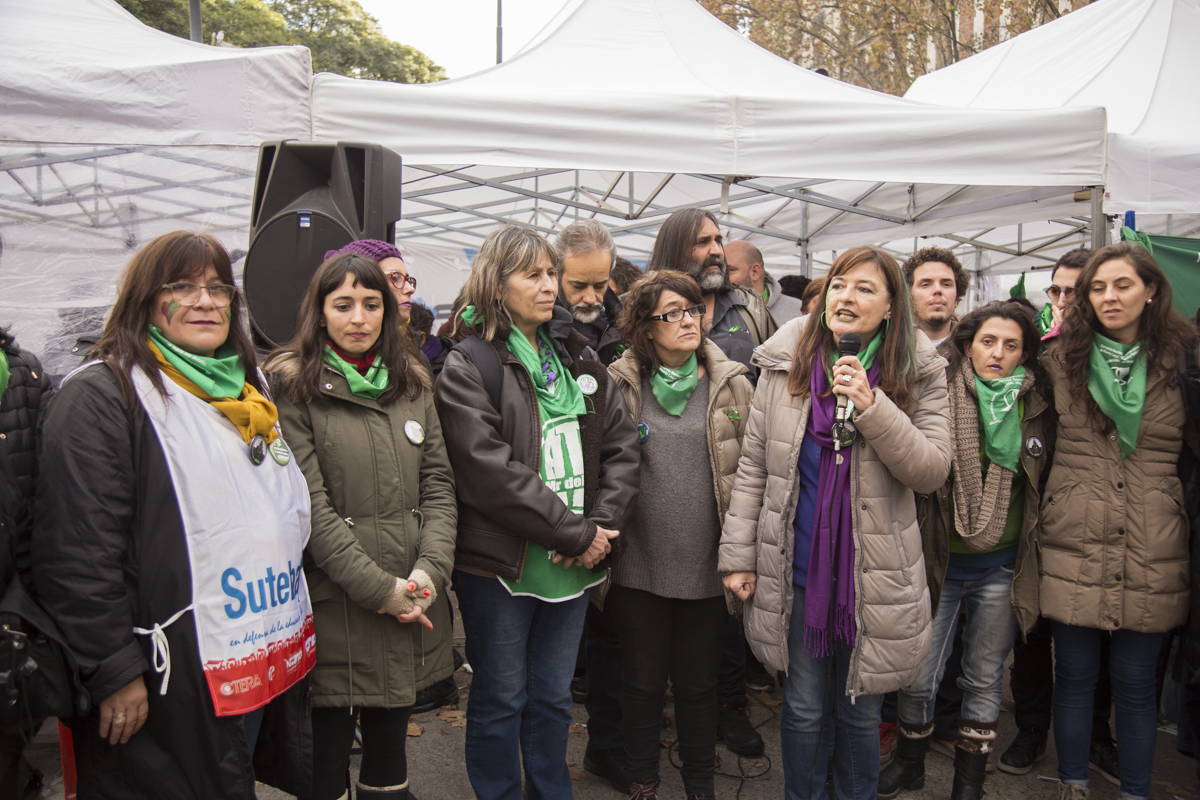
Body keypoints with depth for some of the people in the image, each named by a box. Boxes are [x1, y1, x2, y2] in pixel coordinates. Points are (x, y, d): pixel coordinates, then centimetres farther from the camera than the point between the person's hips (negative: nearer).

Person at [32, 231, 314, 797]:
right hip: (171, 686, -7)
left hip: (267, 661, 8)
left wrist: (291, 632, 21)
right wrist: (114, 671, -18)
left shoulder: (245, 390, 13)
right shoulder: (100, 395, -12)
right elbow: (77, 555, -18)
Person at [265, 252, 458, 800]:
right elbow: (308, 504, -12)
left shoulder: (412, 383, 11)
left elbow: (437, 484, 7)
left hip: (410, 606, 5)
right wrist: (379, 588, -14)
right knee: (328, 750, 8)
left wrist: (430, 569, -7)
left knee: (390, 744, 16)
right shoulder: (292, 385, -6)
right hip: (335, 606, -4)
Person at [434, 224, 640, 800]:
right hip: (500, 564, -5)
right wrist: (576, 535, -16)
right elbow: (491, 472, -18)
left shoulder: (576, 358, 10)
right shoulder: (468, 368, -9)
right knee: (501, 702, 11)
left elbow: (621, 445, 6)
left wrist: (601, 526, -9)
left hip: (574, 561, 5)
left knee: (552, 699, 18)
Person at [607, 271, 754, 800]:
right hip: (638, 566, 0)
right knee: (643, 681, 14)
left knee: (697, 682, 14)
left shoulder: (731, 384, 0)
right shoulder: (619, 384, -2)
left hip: (706, 567, 0)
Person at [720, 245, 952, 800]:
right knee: (803, 708, 14)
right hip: (796, 568, 1)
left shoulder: (917, 375, -3)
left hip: (874, 576, 0)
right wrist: (738, 555, 0)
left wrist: (871, 406, -23)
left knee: (860, 712, 15)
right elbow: (753, 467, 2)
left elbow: (932, 472, -11)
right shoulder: (784, 365, -1)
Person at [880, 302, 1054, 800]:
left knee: (984, 679, 14)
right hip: (938, 559, -2)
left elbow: (1037, 481, 14)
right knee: (918, 676, 6)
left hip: (1001, 567, 2)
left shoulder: (1036, 408, 1)